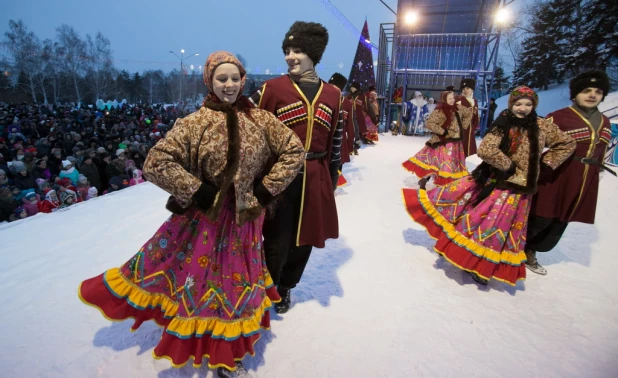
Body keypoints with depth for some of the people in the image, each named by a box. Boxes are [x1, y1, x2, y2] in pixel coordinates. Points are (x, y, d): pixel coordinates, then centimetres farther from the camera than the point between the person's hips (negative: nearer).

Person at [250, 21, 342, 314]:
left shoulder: (332, 95, 8)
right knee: (277, 243, 2)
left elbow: (335, 141, 12)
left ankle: (285, 288, 40)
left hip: (315, 180, 4)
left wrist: (332, 179, 13)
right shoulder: (272, 88, -4)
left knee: (304, 239, 14)